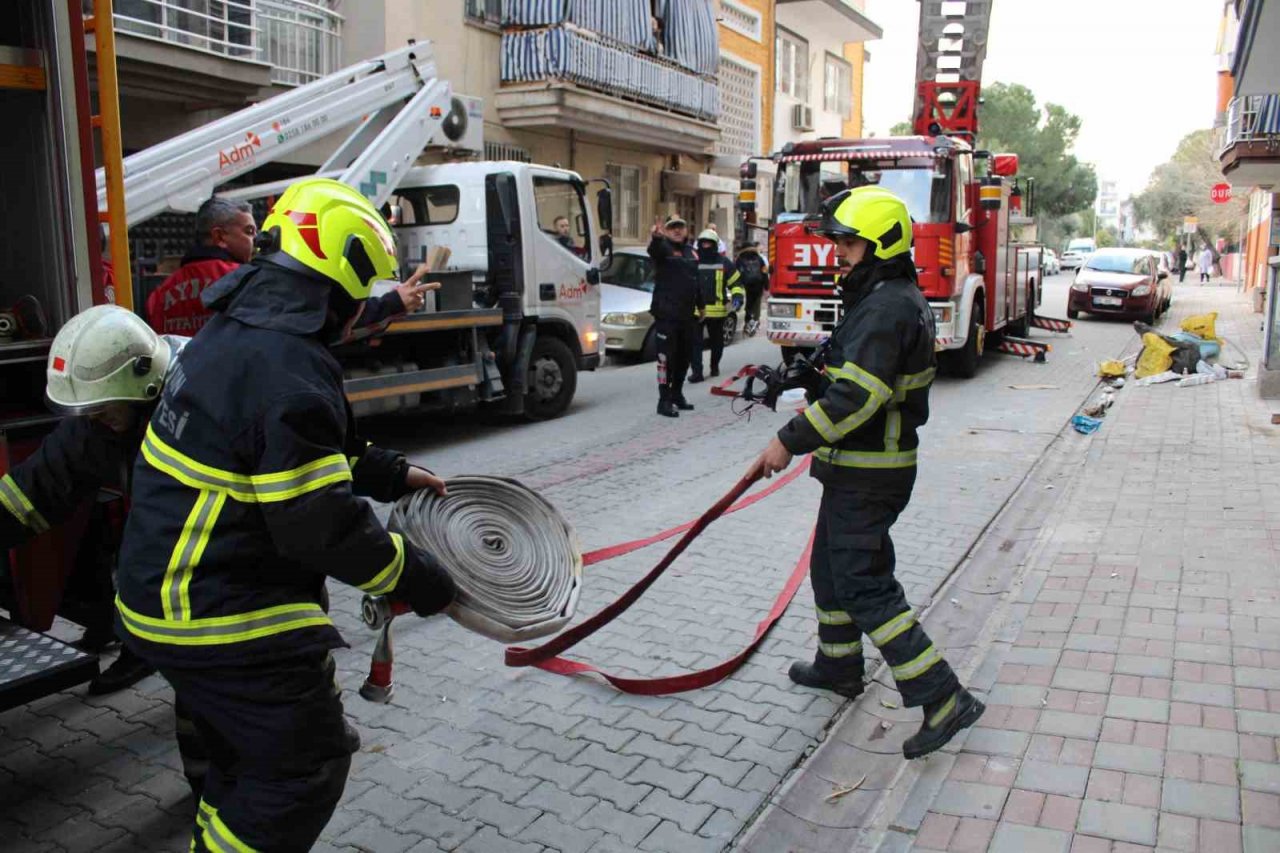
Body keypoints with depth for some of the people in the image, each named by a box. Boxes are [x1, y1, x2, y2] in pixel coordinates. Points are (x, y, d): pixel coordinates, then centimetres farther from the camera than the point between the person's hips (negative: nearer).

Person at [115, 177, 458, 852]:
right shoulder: (288, 372, -27)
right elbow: (319, 525, -25)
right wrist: (416, 578, -12)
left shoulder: (234, 331, 5)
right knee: (305, 769, 7)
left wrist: (391, 476, 16)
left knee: (246, 760, 26)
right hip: (227, 626, -10)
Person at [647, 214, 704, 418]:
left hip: (687, 315, 7)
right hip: (666, 314, -7)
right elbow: (654, 249, -31)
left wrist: (701, 305, 25)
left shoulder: (692, 252, 16)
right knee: (667, 358, -8)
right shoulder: (663, 248, -6)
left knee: (684, 357, 14)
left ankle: (677, 394, 27)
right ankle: (664, 401, -4)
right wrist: (656, 237, -54)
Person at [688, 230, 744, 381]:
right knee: (694, 342, -9)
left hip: (717, 311, 0)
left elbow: (736, 282, 7)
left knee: (716, 342, 14)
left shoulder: (724, 263, 5)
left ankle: (715, 366, 34)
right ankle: (696, 371, -8)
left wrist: (737, 297, -9)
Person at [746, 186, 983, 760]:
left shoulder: (887, 307, -21)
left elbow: (855, 395, -30)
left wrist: (790, 441, -26)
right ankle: (839, 666, 38)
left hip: (867, 476, -11)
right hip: (858, 467, 11)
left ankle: (943, 699, -3)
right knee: (831, 565, 22)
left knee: (865, 585, -8)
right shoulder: (892, 298, 13)